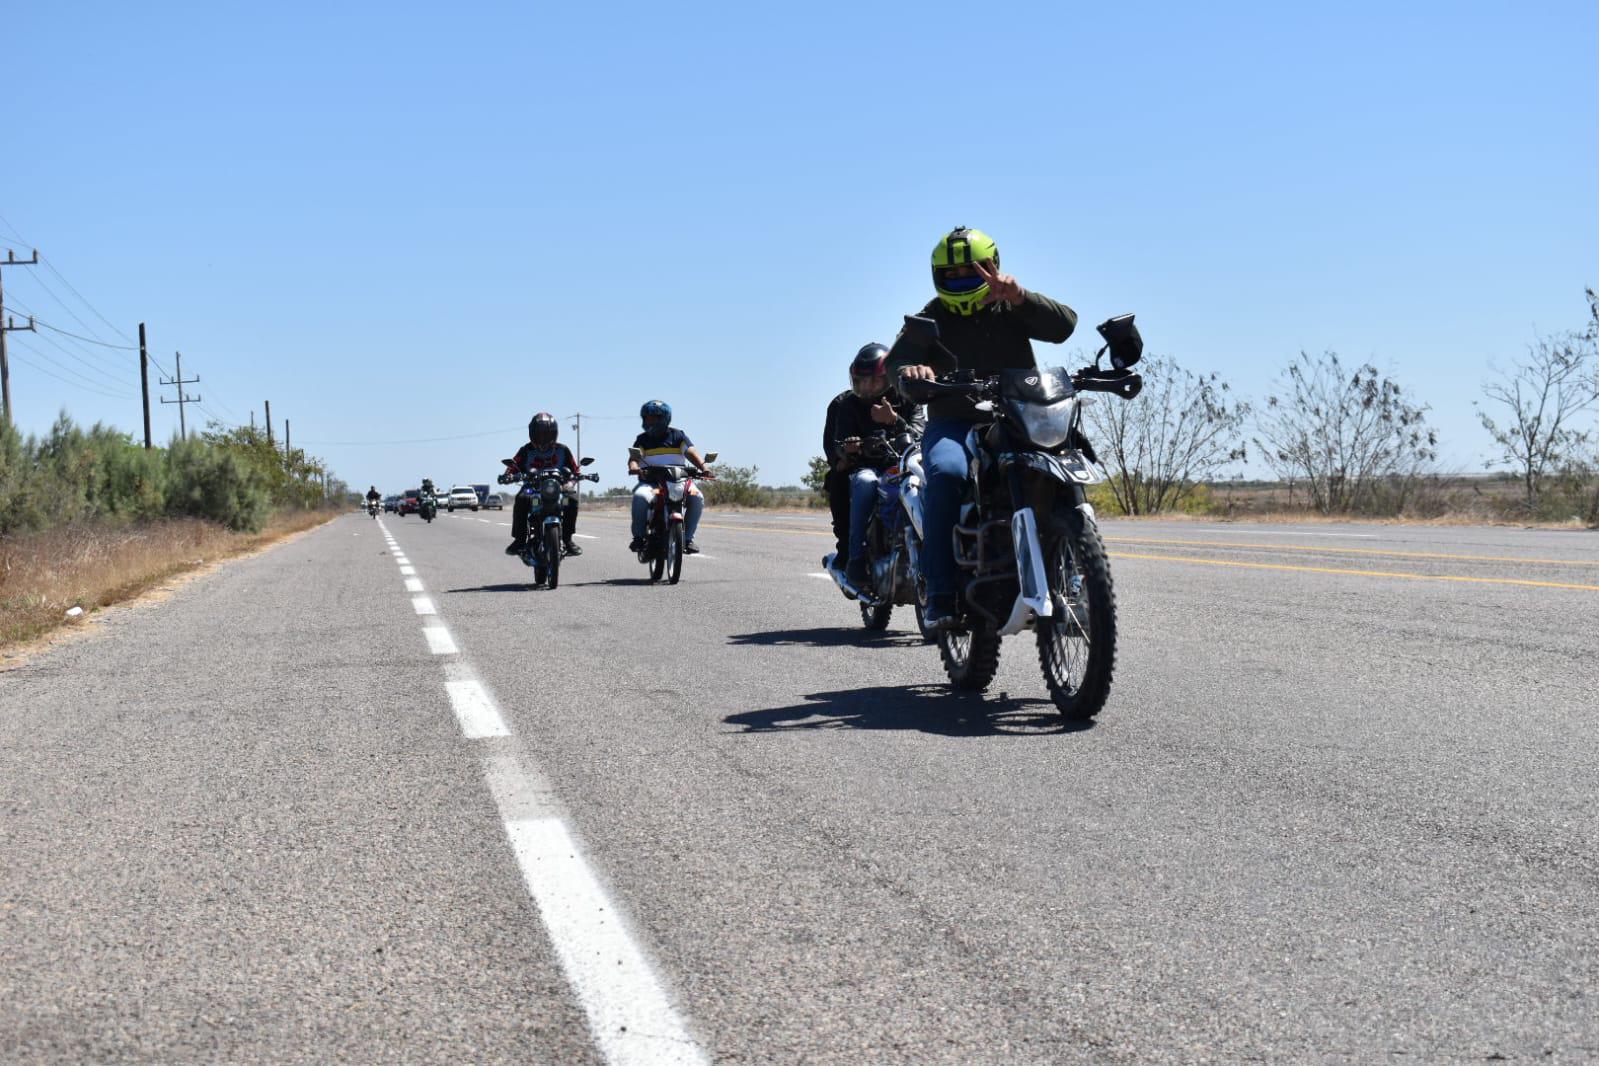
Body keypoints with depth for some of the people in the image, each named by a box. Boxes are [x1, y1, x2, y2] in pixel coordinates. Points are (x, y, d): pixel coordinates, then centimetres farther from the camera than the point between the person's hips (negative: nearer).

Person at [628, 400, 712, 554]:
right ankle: (638, 536, -16)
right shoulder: (642, 439, 11)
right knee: (640, 497, -33)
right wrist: (633, 467, -30)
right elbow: (634, 456, -5)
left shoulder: (678, 436, 8)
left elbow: (691, 453, -6)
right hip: (650, 481, 0)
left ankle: (687, 538, -13)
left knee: (697, 498, -27)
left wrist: (703, 467, -26)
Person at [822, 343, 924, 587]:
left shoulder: (906, 401, 11)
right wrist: (846, 451, -26)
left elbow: (918, 435, -6)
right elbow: (835, 445, -2)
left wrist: (894, 421, -25)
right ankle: (855, 557, -39)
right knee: (865, 482, -38)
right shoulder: (845, 404, 10)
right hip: (865, 468, -1)